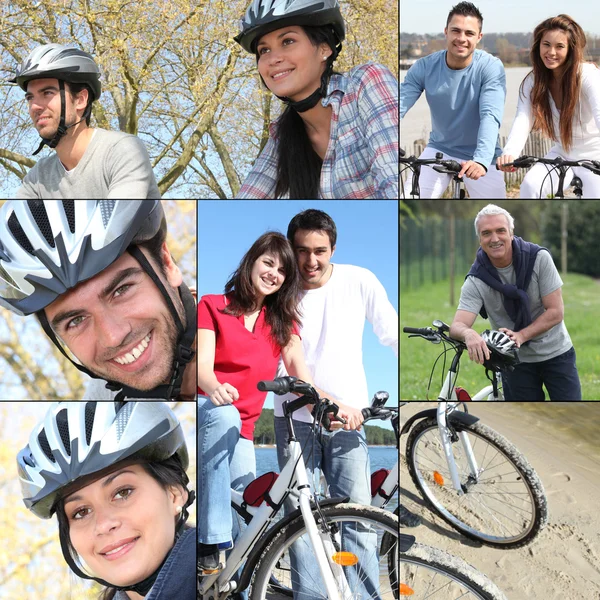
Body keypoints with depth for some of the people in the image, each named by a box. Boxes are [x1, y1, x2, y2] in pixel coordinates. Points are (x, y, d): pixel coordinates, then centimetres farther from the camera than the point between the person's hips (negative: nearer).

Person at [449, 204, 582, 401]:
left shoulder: (538, 258, -17)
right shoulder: (476, 280, -15)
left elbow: (556, 312, -15)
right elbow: (457, 326, -25)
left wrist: (521, 336, -30)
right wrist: (469, 334, -50)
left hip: (556, 354, 0)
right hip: (516, 360, 0)